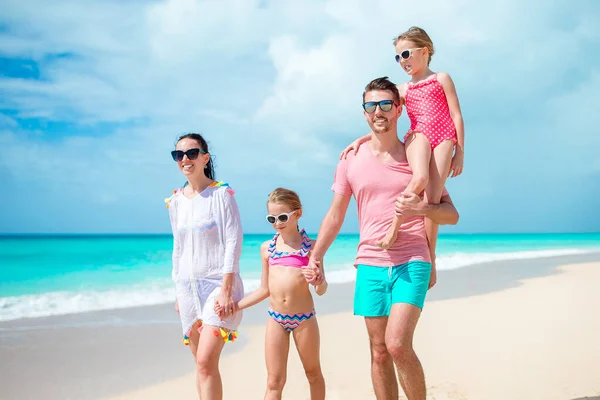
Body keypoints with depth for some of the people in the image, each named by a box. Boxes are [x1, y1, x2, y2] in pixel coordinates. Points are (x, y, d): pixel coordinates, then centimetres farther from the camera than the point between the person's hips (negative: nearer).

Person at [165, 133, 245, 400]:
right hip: (188, 286, 6)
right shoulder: (176, 200, 10)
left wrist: (226, 289, -17)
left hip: (218, 283, -5)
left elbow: (233, 242, -11)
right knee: (201, 362, 9)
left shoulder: (222, 193, -7)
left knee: (206, 361, -15)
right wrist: (178, 291, 15)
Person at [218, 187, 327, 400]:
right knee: (274, 382, 3)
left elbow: (321, 290, -7)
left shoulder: (311, 246, -4)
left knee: (313, 374, 14)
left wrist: (318, 281, -30)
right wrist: (234, 306, 8)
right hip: (275, 319, 3)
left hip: (304, 318, -2)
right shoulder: (267, 248, 5)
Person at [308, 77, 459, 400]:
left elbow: (451, 214, 3)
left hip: (412, 263, -2)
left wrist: (422, 208, -17)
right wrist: (315, 257, 0)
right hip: (370, 265, 3)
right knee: (379, 352, 5)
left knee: (398, 344, -17)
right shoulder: (350, 160, 8)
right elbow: (336, 214, 12)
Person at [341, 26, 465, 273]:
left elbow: (457, 117, 8)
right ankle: (394, 226, -24)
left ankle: (430, 257, -5)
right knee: (420, 178, -34)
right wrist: (361, 139, 7)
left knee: (432, 198, -11)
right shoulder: (403, 89, 21)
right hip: (418, 135, 1)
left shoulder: (441, 79, 14)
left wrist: (460, 152, 2)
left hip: (443, 138, -1)